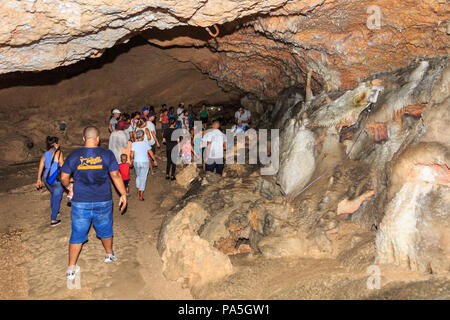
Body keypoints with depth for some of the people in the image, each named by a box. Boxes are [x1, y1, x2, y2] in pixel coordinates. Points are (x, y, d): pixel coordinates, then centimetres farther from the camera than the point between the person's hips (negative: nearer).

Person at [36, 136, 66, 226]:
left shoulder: (45, 154, 4)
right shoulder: (58, 153, -15)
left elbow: (40, 167, 7)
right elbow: (62, 166, -18)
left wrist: (39, 180, 16)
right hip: (57, 180, -7)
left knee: (53, 194, 30)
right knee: (57, 199, 4)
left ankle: (54, 212, 47)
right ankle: (53, 221, 7)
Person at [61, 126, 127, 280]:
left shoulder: (74, 156, -3)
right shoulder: (107, 154, -6)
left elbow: (64, 178, 0)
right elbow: (116, 175, -6)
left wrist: (69, 187, 21)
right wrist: (123, 194, 3)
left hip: (80, 202, 0)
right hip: (103, 201, 0)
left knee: (77, 234, 10)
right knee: (105, 229, 21)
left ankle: (71, 268, 14)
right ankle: (110, 255, 41)